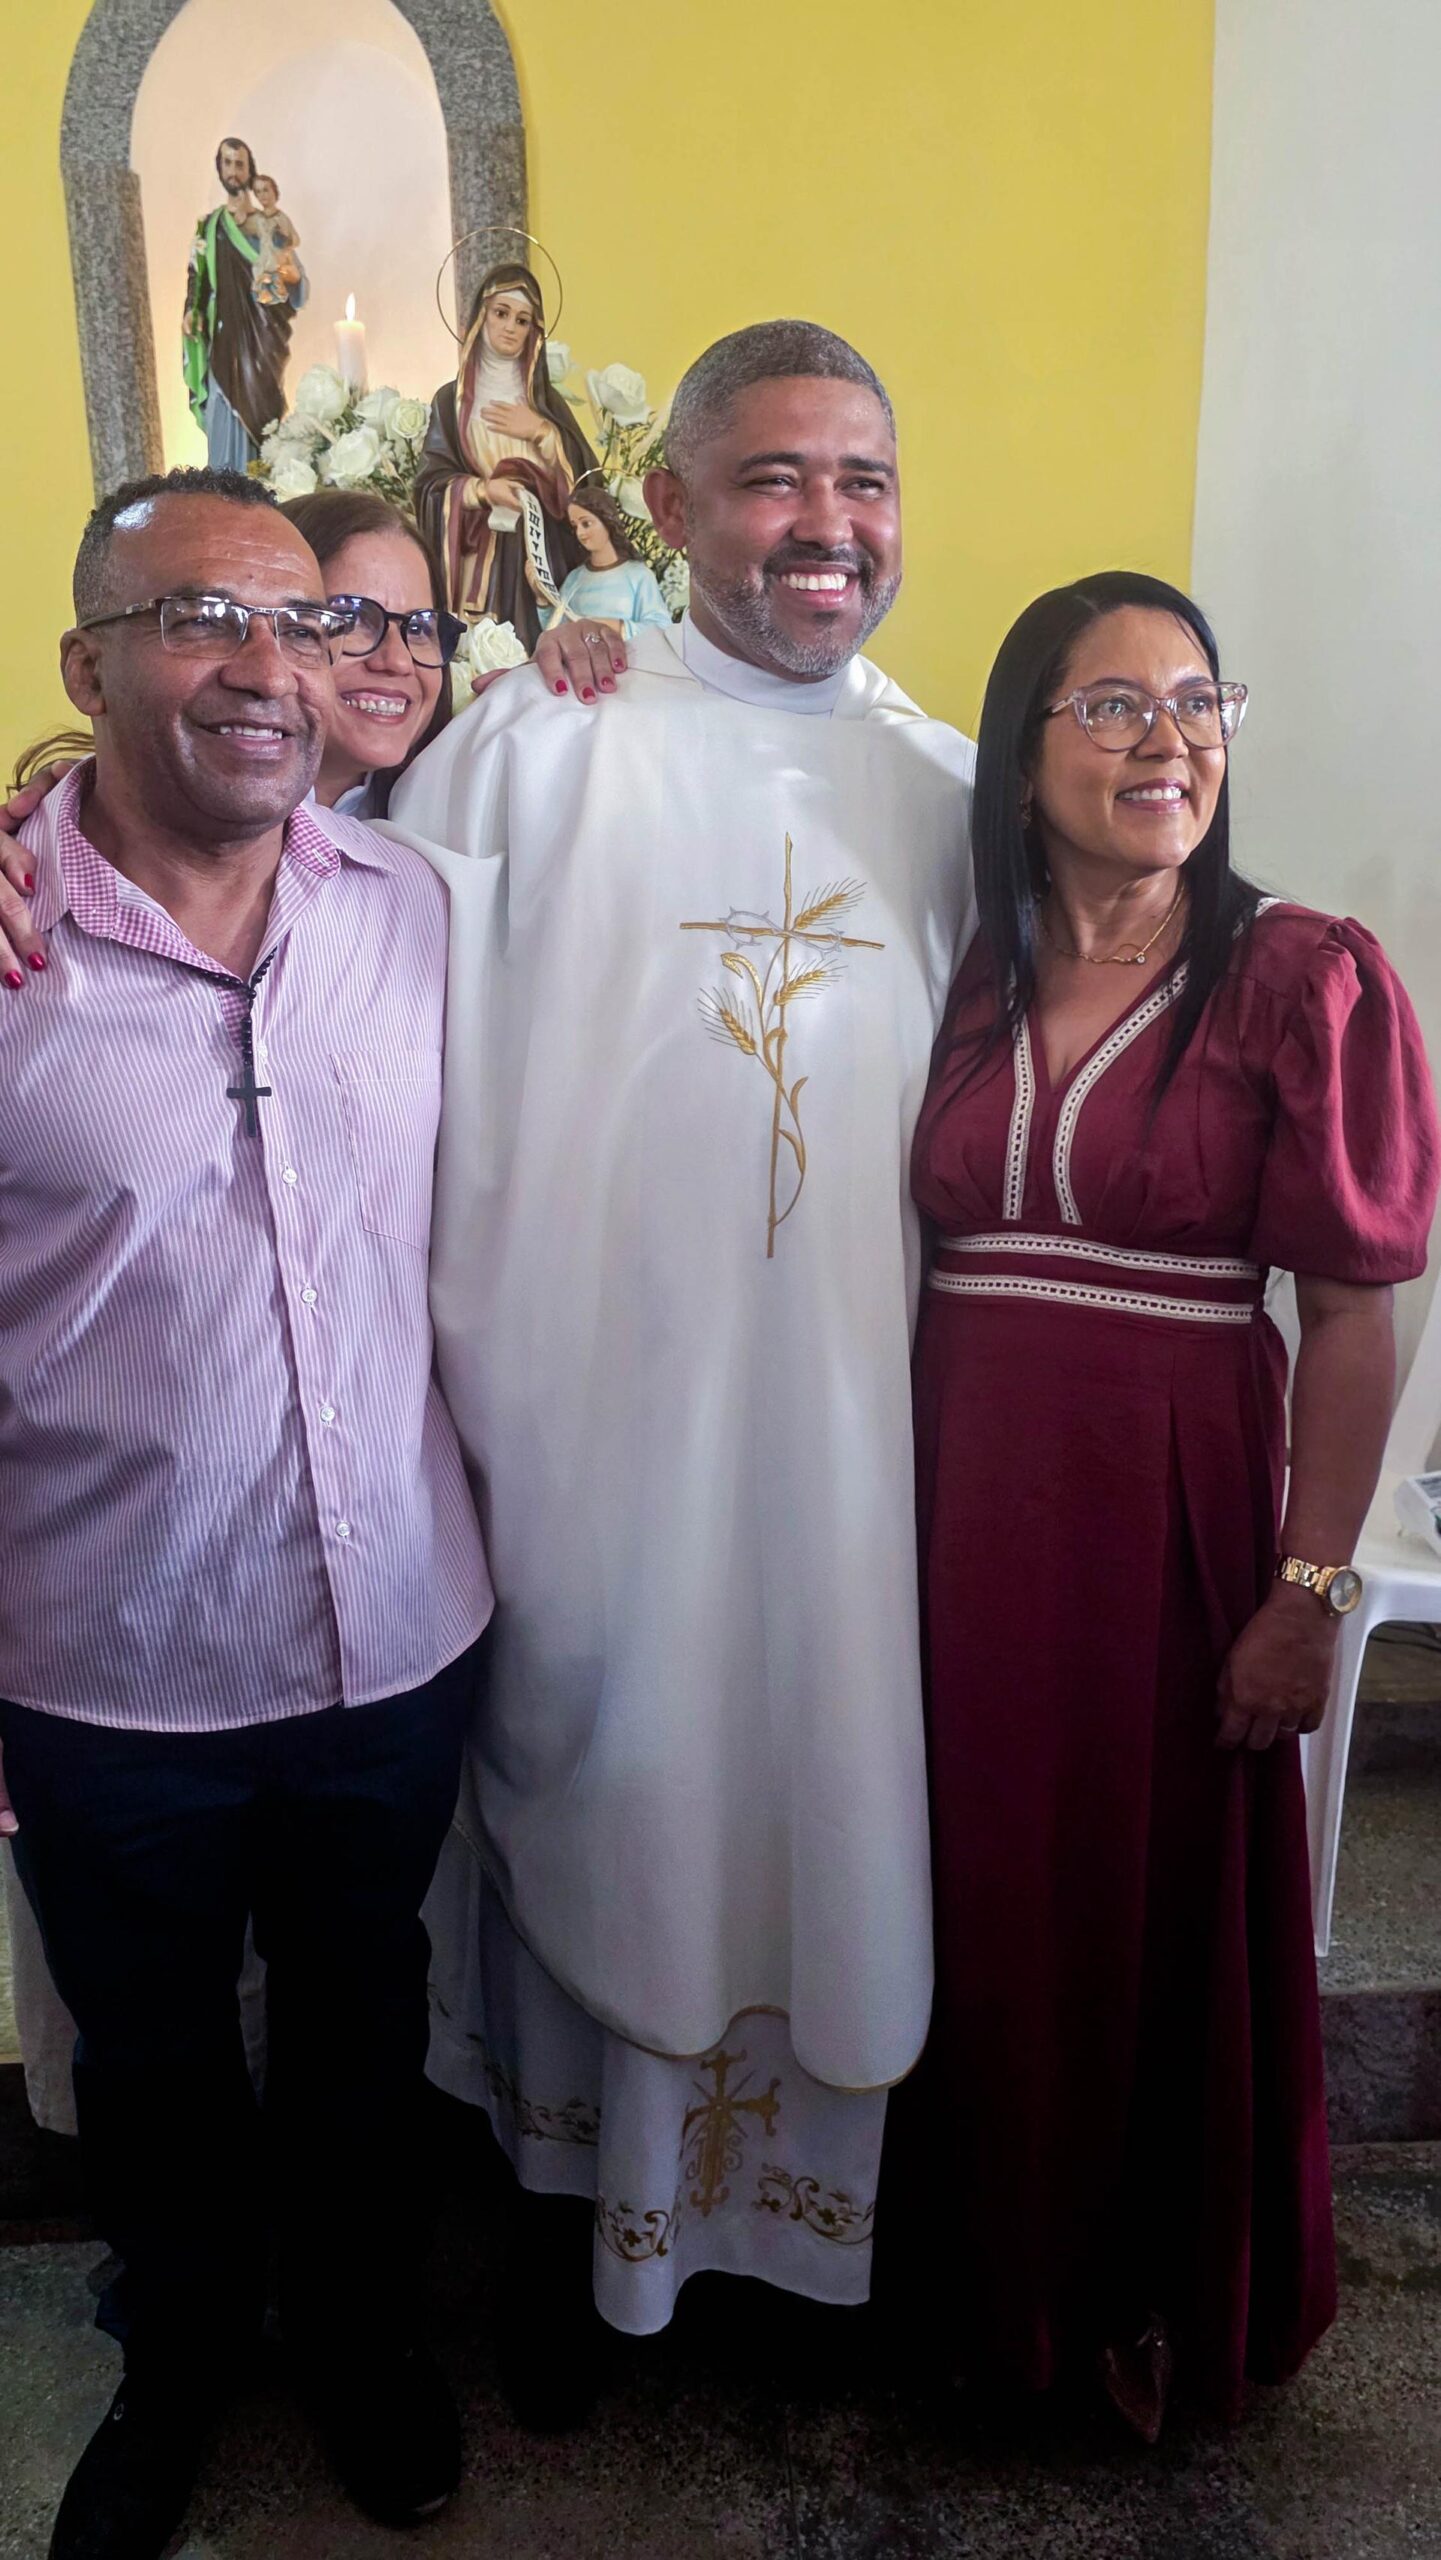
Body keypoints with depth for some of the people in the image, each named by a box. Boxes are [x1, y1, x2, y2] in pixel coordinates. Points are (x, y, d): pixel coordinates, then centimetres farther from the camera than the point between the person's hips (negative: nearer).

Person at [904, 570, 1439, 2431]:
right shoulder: (967, 986, 6)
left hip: (1176, 1508, -3)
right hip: (970, 1507, 4)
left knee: (1176, 1916, 12)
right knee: (990, 1906, 17)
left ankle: (1168, 2304, 40)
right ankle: (1002, 2272, 44)